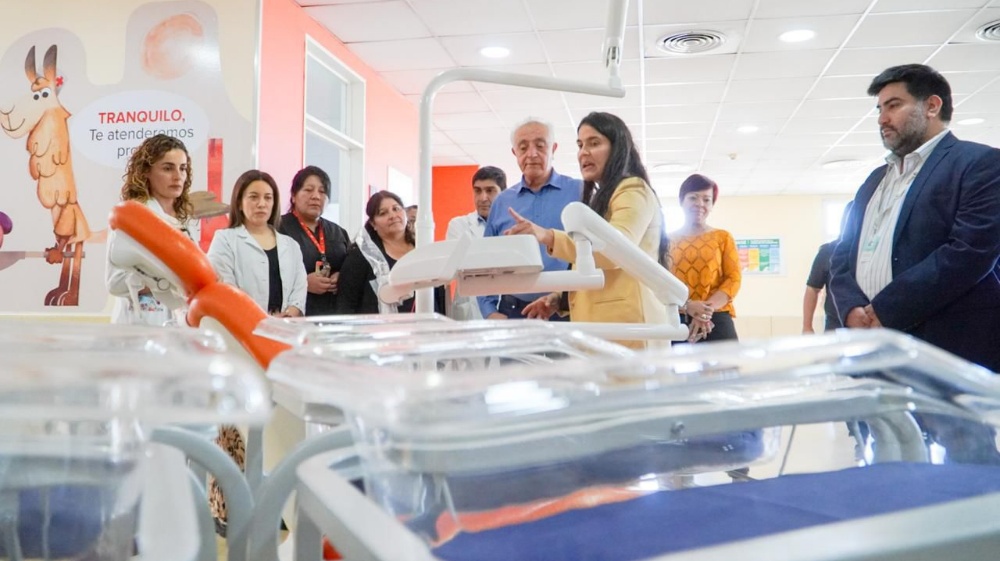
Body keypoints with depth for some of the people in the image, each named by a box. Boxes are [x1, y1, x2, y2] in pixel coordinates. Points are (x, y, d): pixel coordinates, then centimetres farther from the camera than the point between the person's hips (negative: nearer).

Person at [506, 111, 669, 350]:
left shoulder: (633, 190, -3)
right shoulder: (600, 198, 25)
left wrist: (548, 237, -30)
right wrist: (560, 297, 10)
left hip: (625, 325, -8)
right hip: (599, 325, 8)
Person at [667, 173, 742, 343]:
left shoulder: (723, 237, 14)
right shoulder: (668, 240, 13)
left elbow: (734, 278, 4)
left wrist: (708, 307, -14)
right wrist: (687, 306, -16)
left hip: (716, 321, 0)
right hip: (676, 322, 0)